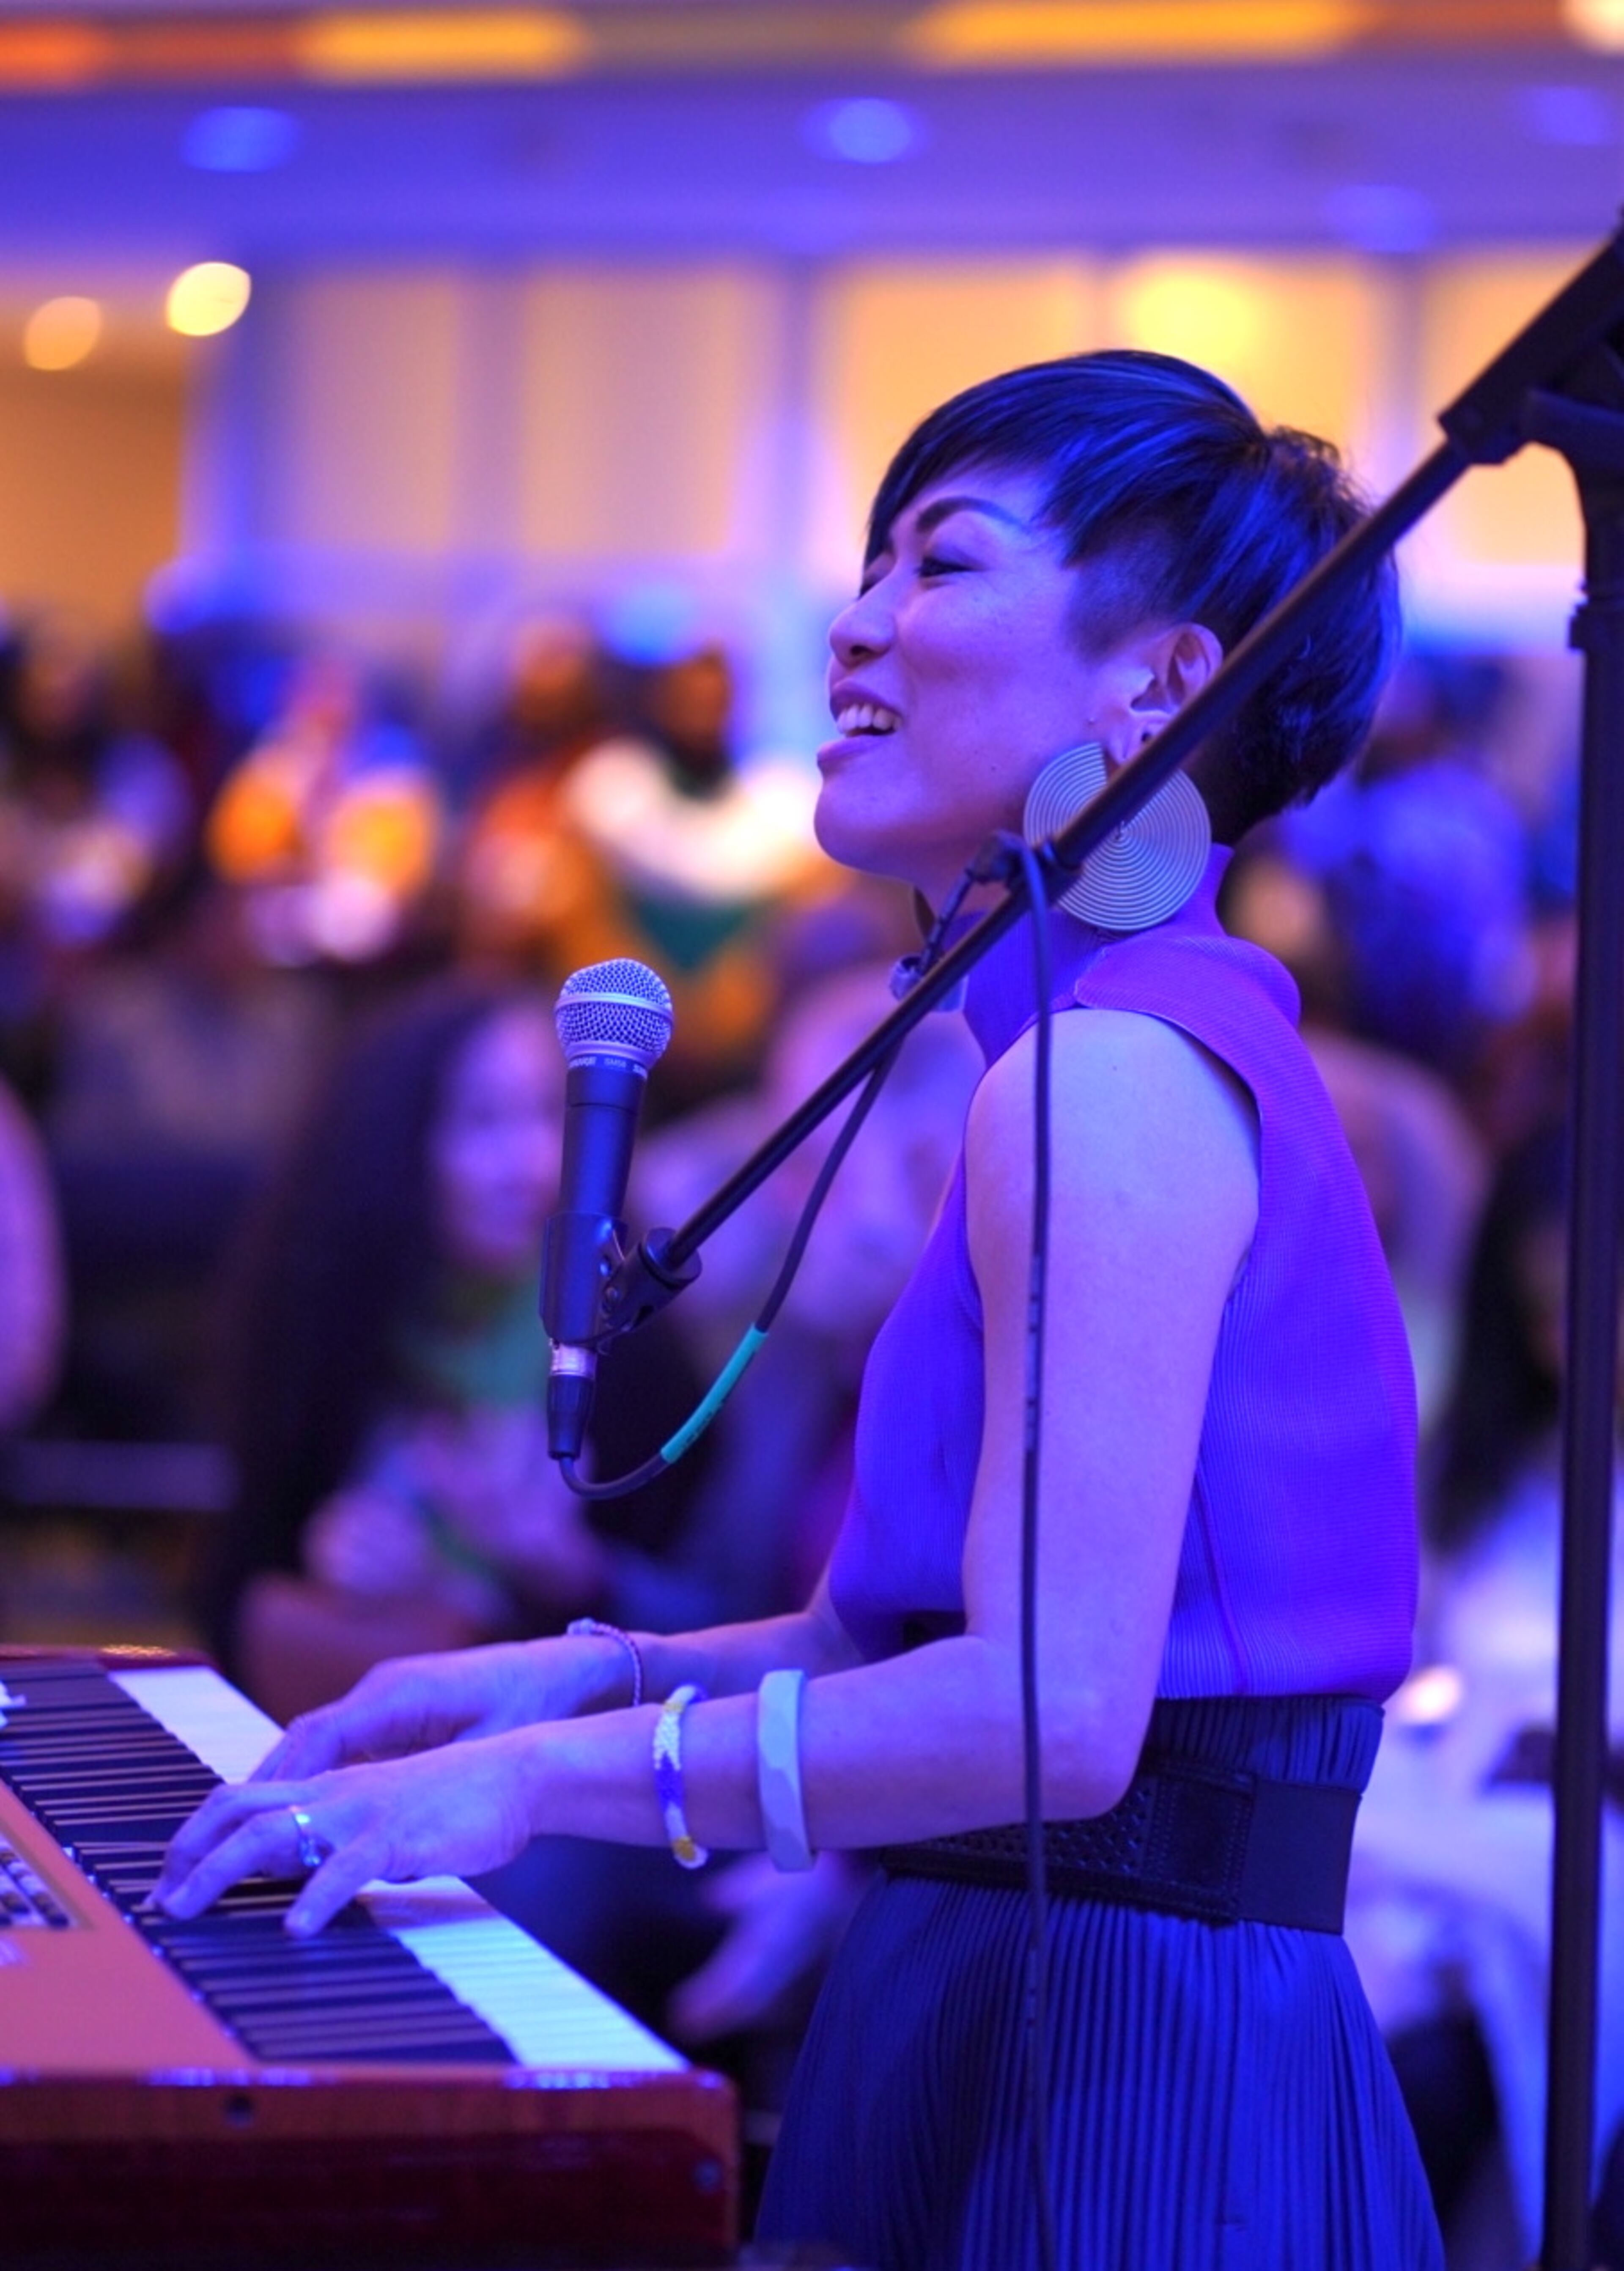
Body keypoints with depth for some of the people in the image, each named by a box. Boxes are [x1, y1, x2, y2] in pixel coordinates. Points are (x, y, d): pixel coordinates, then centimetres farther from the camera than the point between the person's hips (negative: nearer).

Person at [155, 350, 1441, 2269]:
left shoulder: (1118, 1073, -17)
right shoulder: (1187, 1036, 15)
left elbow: (1052, 1711, -25)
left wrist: (548, 1775, -18)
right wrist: (611, 1674, 12)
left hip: (1123, 2088, -10)